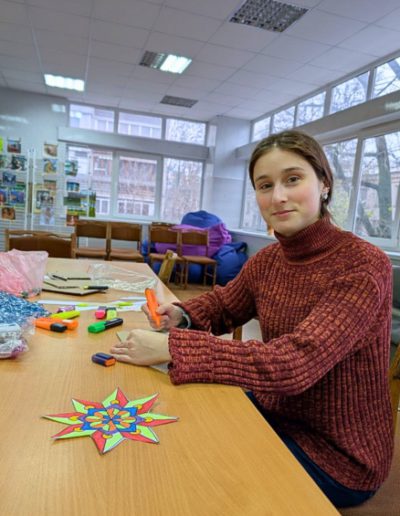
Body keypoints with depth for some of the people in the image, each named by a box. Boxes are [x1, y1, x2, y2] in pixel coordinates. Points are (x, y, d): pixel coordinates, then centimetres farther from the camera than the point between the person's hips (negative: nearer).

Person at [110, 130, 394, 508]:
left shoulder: (364, 265, -24)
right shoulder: (266, 260, -4)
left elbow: (294, 362, -35)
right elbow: (222, 305, 11)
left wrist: (172, 347, -35)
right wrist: (181, 316, -11)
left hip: (337, 452, -5)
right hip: (276, 412, 6)